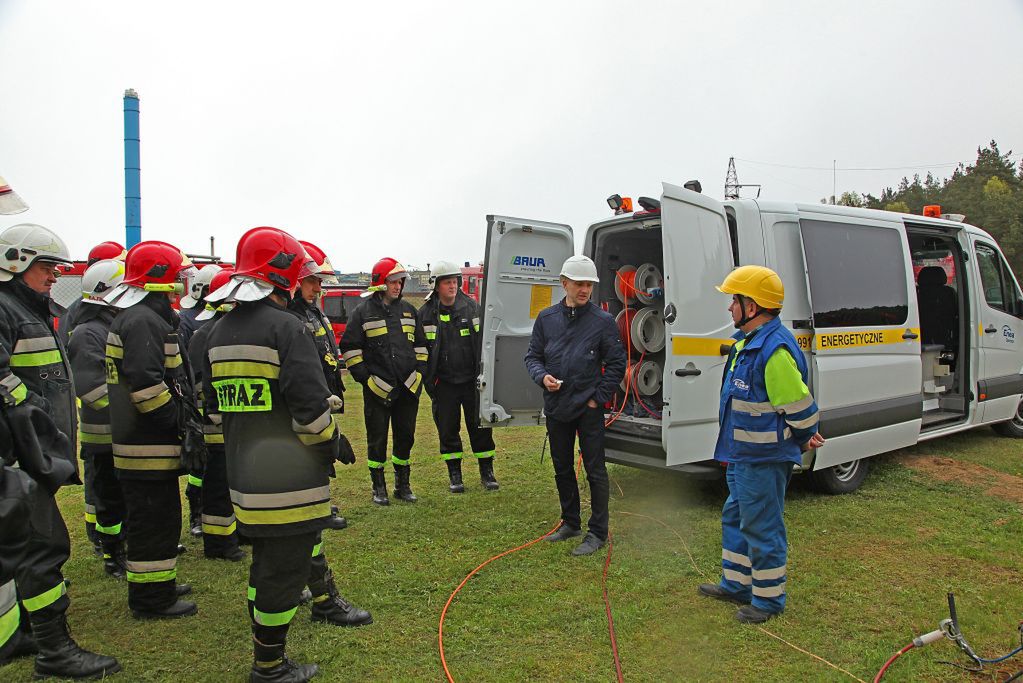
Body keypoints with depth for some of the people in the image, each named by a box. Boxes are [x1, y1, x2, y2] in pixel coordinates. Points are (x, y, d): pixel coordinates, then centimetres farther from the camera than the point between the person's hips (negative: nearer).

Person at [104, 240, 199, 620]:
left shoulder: (134, 317, 16)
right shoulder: (143, 321, -19)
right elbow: (145, 383, -28)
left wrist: (182, 418, 18)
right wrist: (179, 420, -19)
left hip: (142, 440, 11)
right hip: (149, 445, -11)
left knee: (154, 517, 20)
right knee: (155, 521, 0)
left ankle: (158, 584, 34)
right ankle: (152, 600, 12)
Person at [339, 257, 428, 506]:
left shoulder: (408, 310, 12)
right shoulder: (363, 312, -2)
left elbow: (420, 344, 18)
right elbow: (350, 348, -2)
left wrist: (420, 371, 7)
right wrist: (365, 378, -9)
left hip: (408, 387, 4)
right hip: (378, 389, -4)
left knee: (405, 437, 11)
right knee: (377, 440, 4)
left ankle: (403, 485, 24)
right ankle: (379, 488, 17)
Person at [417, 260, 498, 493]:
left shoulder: (472, 308, -1)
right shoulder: (425, 314, -1)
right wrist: (428, 380, -2)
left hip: (472, 380, 0)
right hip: (443, 383, 0)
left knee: (480, 426, 6)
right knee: (447, 429, 8)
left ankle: (486, 471, 20)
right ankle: (454, 474, 22)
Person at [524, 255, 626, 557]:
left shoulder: (603, 321, -6)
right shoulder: (546, 318, 3)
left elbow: (616, 364, -2)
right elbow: (533, 356, 9)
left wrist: (599, 397, -7)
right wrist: (542, 376, -11)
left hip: (588, 409, -4)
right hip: (556, 407, 4)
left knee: (595, 470, 2)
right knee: (562, 469, 16)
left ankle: (598, 532, 15)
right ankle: (570, 523, 33)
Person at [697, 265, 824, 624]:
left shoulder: (775, 350, -25)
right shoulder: (747, 341, 8)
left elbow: (800, 409, -20)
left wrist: (803, 440, -4)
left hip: (764, 460, -11)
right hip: (742, 456, 11)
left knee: (762, 528, 4)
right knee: (735, 519, 21)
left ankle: (768, 598, 21)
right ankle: (736, 584, 38)